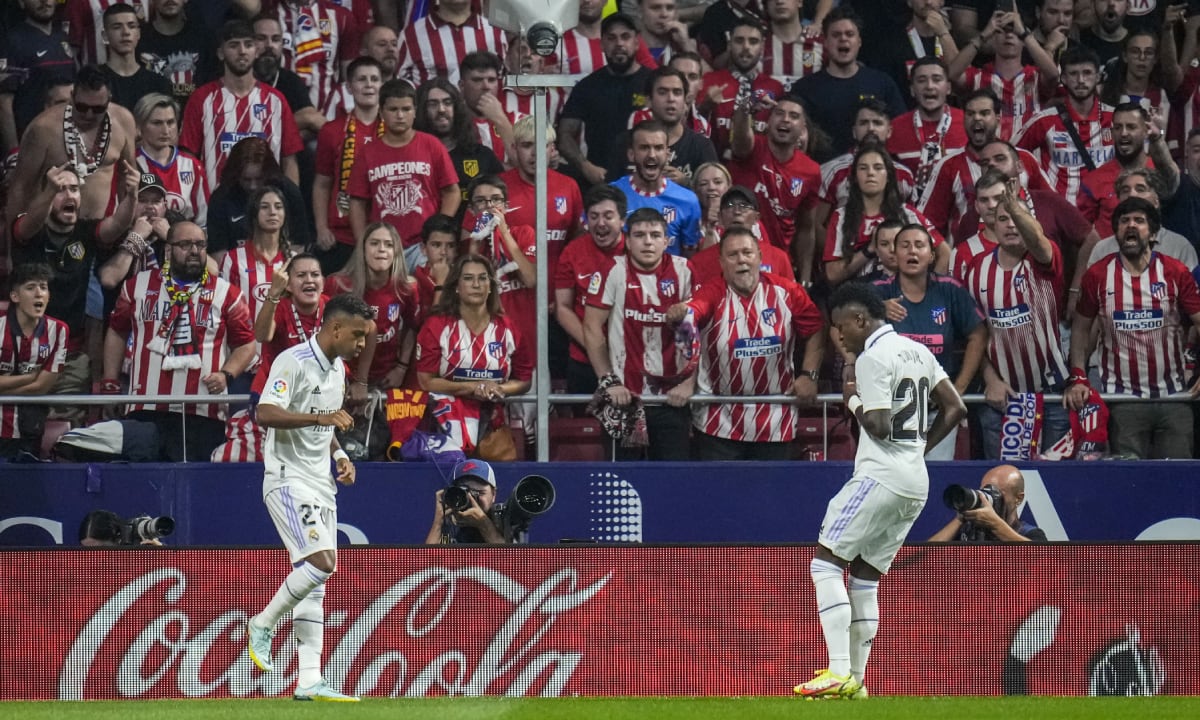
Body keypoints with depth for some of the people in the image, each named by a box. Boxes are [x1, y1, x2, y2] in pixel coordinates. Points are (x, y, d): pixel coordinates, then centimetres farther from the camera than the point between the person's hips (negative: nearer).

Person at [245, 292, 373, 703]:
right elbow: (266, 413, -26)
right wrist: (321, 417, -33)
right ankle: (263, 625, -3)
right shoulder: (294, 362, -13)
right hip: (289, 480, -9)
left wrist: (339, 455, 11)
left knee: (314, 583, 5)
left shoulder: (337, 369, 15)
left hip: (321, 484, 9)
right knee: (320, 562, -23)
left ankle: (309, 681, 3)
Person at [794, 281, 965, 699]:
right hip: (916, 482, 9)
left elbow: (879, 426, -17)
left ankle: (839, 673, -19)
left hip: (881, 476, -9)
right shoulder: (917, 351, 16)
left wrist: (853, 399, -1)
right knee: (865, 575, 13)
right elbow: (955, 408, 17)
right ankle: (856, 682, 10)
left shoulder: (873, 358, -10)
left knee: (826, 564, -8)